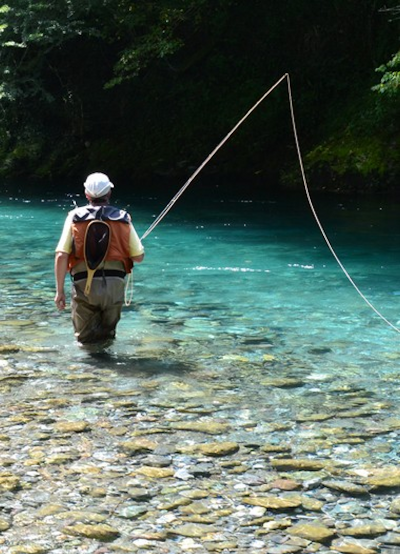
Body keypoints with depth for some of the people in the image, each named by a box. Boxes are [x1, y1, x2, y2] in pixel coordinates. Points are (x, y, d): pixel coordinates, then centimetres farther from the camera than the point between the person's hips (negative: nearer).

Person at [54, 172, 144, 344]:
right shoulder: (123, 218, 6)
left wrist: (60, 291, 1)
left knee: (85, 338, 9)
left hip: (84, 284, -1)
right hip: (115, 284, 1)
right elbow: (139, 257, 7)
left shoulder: (75, 217, 4)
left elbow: (61, 256, -4)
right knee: (107, 336, 16)